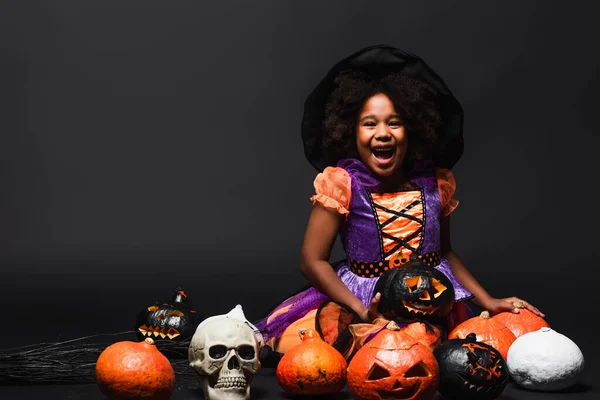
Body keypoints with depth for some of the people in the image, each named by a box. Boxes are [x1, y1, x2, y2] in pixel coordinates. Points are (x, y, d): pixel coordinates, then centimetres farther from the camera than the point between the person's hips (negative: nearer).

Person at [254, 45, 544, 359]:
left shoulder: (436, 183, 5)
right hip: (363, 300, -3)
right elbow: (312, 260, -7)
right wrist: (362, 312, -18)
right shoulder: (342, 183, -5)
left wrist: (488, 302, 9)